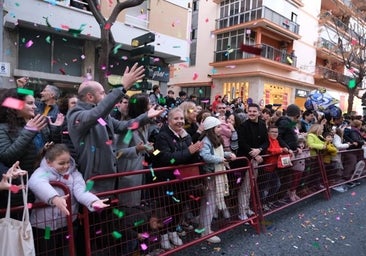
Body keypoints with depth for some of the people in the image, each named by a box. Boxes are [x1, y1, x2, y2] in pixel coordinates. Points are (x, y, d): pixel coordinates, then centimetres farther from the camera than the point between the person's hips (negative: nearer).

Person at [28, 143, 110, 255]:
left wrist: (93, 201, -39)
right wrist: (55, 199, -54)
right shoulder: (42, 172, -11)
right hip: (44, 226, -3)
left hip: (68, 224, 4)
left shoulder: (74, 173, -1)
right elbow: (36, 183, -35)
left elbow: (81, 191, -17)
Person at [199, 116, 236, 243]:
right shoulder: (206, 141, -19)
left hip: (219, 173, 10)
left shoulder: (217, 140, 12)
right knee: (209, 203, -3)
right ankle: (205, 232, 8)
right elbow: (205, 156, -34)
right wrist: (220, 159, -22)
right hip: (210, 175, -10)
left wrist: (228, 154, 5)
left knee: (217, 200, 16)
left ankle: (206, 228, 30)